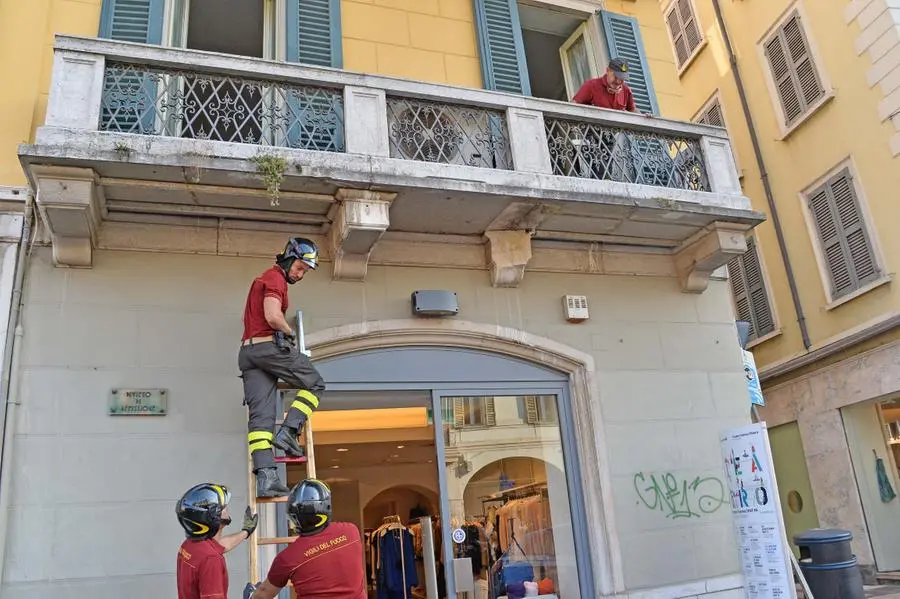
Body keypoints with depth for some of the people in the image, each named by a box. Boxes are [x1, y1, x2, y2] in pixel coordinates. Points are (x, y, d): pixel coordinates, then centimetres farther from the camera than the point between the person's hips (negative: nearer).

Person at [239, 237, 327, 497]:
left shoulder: (262, 279, 29)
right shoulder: (275, 278, -3)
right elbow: (273, 317, -17)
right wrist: (290, 333, 0)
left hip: (248, 350, 9)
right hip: (270, 345, -9)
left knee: (260, 415, -2)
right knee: (314, 384, 6)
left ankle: (264, 476, -9)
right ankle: (288, 431, -9)